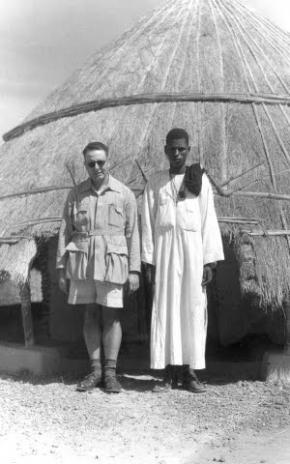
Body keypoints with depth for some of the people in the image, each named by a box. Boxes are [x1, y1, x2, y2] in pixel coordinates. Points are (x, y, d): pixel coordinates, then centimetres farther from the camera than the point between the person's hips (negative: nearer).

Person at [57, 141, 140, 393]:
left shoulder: (124, 194, 2)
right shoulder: (76, 194, 7)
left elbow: (132, 234, 2)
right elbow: (65, 232, 9)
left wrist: (134, 270, -2)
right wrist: (62, 268, 5)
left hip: (112, 261, -2)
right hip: (82, 260, 2)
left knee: (112, 315, -1)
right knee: (91, 314, 6)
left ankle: (110, 372, 7)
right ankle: (95, 370, 14)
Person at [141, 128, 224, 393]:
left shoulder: (200, 180, 5)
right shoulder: (155, 182, 8)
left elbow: (208, 221, 2)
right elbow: (148, 223, 6)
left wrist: (210, 261, -5)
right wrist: (148, 261, 0)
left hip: (193, 249, -1)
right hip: (165, 250, 1)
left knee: (193, 309, -1)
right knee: (166, 309, -1)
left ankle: (189, 372, 5)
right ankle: (170, 373, 3)